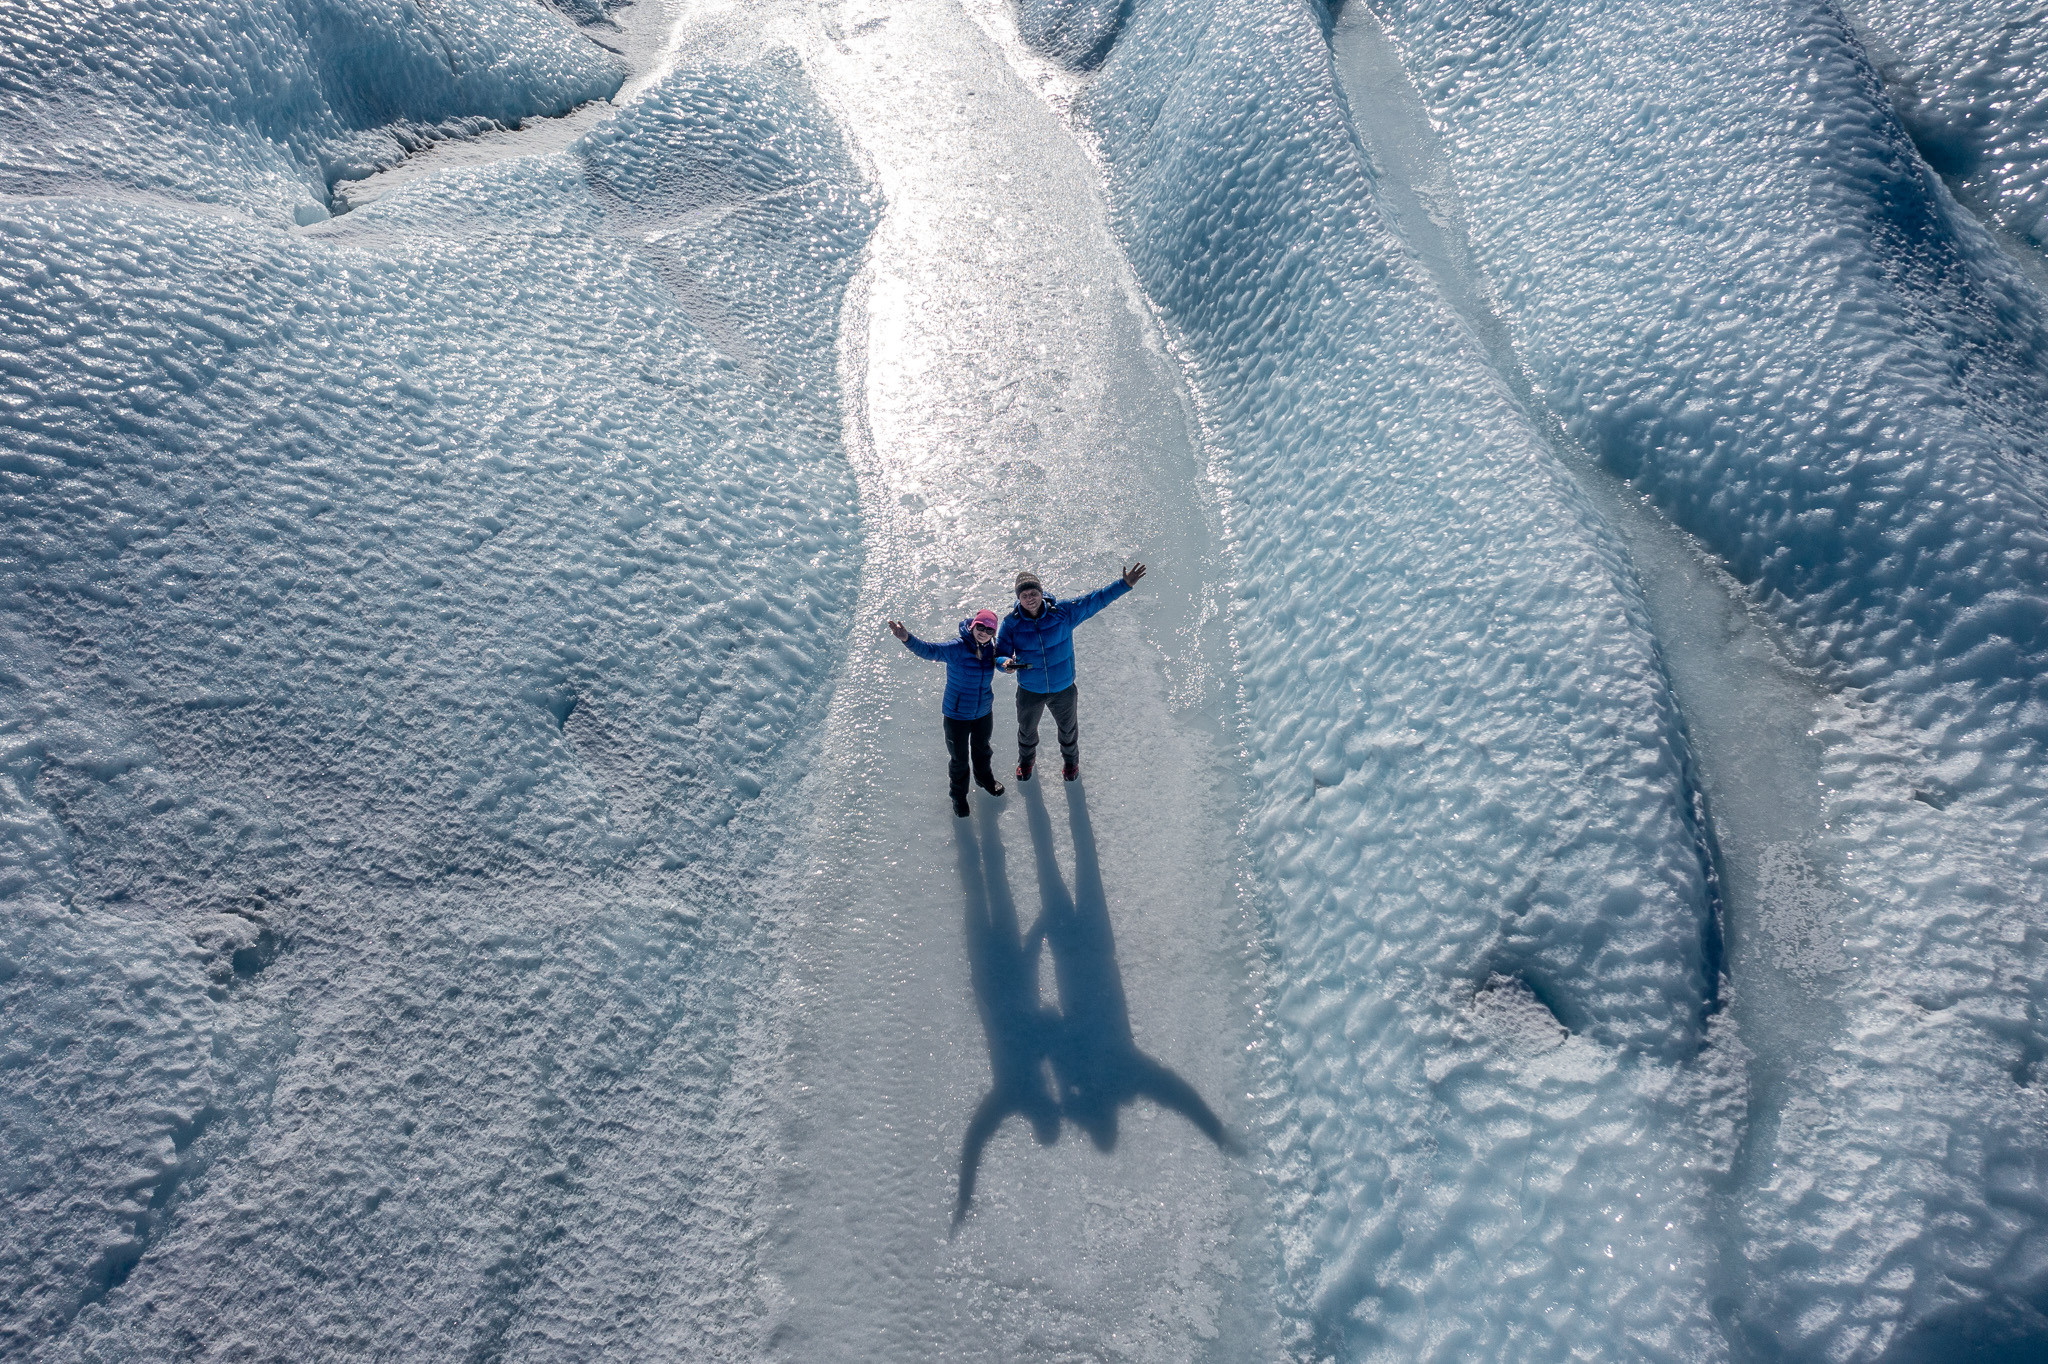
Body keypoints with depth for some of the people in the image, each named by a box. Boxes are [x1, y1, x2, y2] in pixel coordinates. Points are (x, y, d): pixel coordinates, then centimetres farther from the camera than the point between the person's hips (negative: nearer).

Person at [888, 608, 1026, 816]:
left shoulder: (990, 649, -9)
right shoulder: (956, 648, -26)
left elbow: (1001, 660, 14)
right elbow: (928, 650, -39)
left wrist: (1008, 664, -12)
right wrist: (907, 638, -59)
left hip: (984, 713, 5)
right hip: (957, 715, -4)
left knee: (982, 749, 30)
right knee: (959, 758, 14)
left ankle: (985, 778, 59)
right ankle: (959, 794, 39)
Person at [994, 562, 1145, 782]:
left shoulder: (1063, 612, -20)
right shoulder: (1012, 623, -19)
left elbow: (1096, 600, -15)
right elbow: (1000, 654, -15)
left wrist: (1124, 584, -23)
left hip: (1063, 688, 0)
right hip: (1030, 691, 0)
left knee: (1068, 728, 25)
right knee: (1027, 729, 26)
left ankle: (1071, 760, 58)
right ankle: (1026, 760, 59)